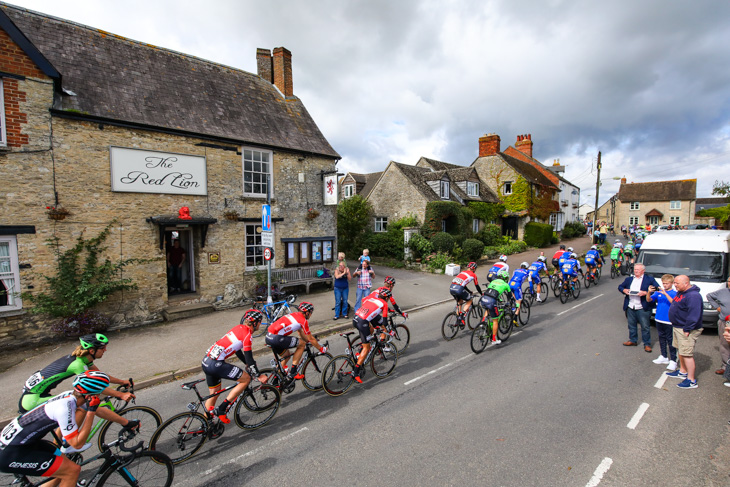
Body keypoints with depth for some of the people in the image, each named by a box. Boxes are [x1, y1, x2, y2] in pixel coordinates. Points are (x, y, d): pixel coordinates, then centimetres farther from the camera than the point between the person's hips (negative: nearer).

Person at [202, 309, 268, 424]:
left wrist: (250, 365, 33)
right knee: (246, 378, -2)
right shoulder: (247, 333, -11)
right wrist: (259, 375, -2)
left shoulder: (239, 328, 15)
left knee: (214, 394, 23)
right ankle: (222, 409, 1)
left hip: (206, 361, 10)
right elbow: (249, 357, -12)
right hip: (216, 364, -10)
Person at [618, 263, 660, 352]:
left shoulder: (650, 279, -2)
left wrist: (646, 293, -22)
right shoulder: (629, 279, 12)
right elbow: (620, 286, 17)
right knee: (631, 325, 15)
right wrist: (624, 290, -4)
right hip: (630, 307, 5)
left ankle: (647, 344, 16)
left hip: (643, 308, -5)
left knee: (645, 327, 3)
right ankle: (633, 340, 29)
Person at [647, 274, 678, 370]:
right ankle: (664, 357, 29)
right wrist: (649, 292, -16)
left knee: (670, 341, -1)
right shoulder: (658, 292, 5)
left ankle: (673, 360, 7)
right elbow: (648, 300, 1)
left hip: (669, 321, -5)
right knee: (662, 339, 16)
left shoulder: (674, 293, -8)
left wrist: (665, 294, -33)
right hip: (659, 320, 5)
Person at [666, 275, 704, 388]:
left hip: (686, 330, -10)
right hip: (678, 327, 10)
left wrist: (687, 330, -25)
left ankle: (691, 381, 1)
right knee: (681, 351, 21)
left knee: (687, 354, -6)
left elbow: (694, 315, -25)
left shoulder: (693, 295, -22)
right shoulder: (680, 292, 10)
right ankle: (682, 372, 35)